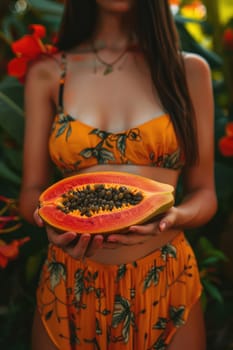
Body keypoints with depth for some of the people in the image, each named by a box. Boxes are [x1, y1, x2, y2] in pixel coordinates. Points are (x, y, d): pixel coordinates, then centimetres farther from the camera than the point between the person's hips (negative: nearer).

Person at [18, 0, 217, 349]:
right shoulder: (47, 74, 2)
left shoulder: (189, 70, 1)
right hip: (69, 284, 1)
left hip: (165, 281, 0)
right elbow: (32, 190, 4)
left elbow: (203, 193, 2)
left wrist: (174, 216, -19)